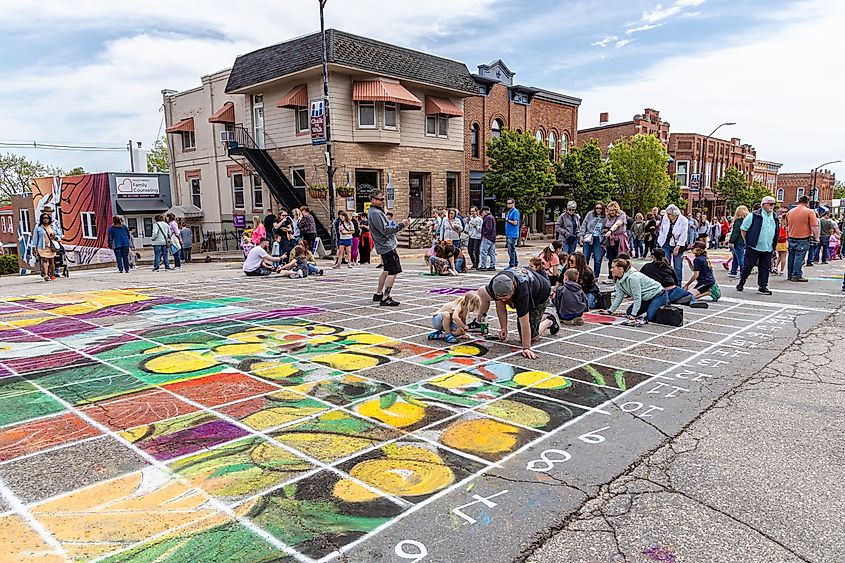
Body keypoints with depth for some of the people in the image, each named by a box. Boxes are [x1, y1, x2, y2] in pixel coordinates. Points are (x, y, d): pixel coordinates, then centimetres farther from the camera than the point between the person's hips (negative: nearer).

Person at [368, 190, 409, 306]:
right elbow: (385, 230, -23)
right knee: (394, 271, -14)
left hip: (385, 246, 11)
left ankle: (378, 294, 27)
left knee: (387, 270, 18)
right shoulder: (375, 213, -17)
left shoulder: (376, 212, 17)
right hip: (387, 246, -11)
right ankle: (385, 298, -16)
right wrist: (401, 225, -23)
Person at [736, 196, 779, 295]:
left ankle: (763, 286, 14)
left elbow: (776, 233, 25)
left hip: (768, 249, 5)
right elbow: (743, 229, -3)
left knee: (765, 268, 6)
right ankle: (741, 282, 17)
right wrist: (748, 242, -4)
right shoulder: (753, 216, -7)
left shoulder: (775, 218, 12)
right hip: (753, 247, -5)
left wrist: (773, 244, 17)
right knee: (748, 266, 0)